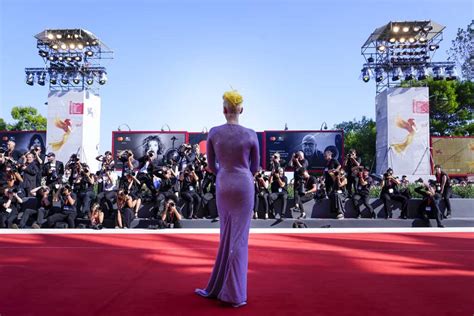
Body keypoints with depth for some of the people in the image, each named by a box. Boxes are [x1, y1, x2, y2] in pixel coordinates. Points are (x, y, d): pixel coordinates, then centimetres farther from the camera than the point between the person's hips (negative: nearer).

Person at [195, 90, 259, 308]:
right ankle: (234, 293, 9)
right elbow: (255, 166, 8)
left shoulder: (213, 133, -3)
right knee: (239, 238, 3)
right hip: (244, 186, -2)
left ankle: (217, 287, 25)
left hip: (223, 186, 2)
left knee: (227, 236, 17)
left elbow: (211, 165, 8)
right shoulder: (250, 135, -5)